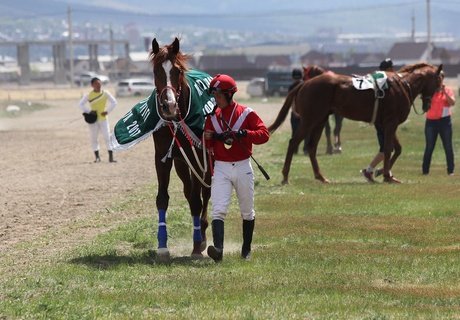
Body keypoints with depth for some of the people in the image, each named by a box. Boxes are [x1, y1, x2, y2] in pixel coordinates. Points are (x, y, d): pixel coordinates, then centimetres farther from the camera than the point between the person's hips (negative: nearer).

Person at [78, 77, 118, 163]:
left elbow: (114, 102, 3)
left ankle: (111, 157, -5)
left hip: (103, 118, -1)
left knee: (107, 137, -7)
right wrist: (88, 111, -11)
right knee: (93, 138, 3)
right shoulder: (88, 95, -4)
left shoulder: (105, 93, -2)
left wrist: (107, 111, -6)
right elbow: (81, 104, -2)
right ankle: (97, 157, 13)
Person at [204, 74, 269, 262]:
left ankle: (246, 250, 27)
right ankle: (218, 249, -29)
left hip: (242, 168, -1)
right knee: (218, 210, -16)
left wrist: (244, 134, -25)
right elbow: (207, 145, 9)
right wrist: (210, 138, -13)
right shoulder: (213, 117, 7)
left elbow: (264, 134, -12)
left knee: (247, 212, 11)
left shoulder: (246, 113, -4)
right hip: (221, 168, 1)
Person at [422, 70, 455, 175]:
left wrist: (444, 92, -20)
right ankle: (425, 170, 4)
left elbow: (452, 102, -11)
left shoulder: (448, 90, 4)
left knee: (448, 147, 2)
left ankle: (451, 170, 7)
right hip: (431, 121, 0)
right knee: (429, 147, 0)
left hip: (444, 121, 0)